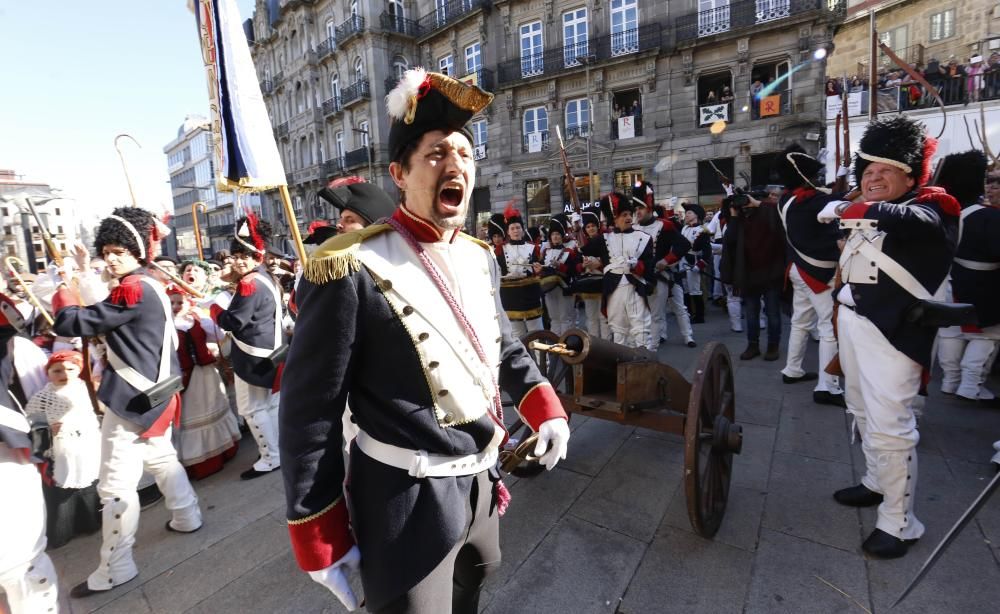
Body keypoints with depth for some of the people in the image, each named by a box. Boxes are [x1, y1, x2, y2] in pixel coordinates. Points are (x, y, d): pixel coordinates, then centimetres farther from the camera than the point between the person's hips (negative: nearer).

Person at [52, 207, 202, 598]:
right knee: (161, 458, 25)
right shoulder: (151, 285, 10)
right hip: (152, 394, 10)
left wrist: (63, 293, -1)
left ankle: (115, 569, 12)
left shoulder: (132, 290, -19)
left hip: (133, 399, -10)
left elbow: (72, 324, -19)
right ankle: (187, 517, 39)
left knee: (116, 486, 0)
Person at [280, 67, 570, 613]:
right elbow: (309, 412, -17)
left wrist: (546, 410, 1)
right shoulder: (349, 271, -22)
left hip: (480, 480, 8)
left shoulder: (480, 259, 1)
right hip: (407, 502, -7)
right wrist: (321, 538, -12)